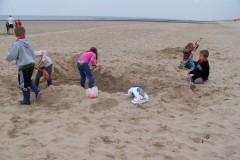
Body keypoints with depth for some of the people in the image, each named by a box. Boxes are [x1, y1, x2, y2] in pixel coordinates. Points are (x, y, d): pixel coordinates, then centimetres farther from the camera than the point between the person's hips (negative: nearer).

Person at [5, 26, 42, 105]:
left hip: (23, 66, -7)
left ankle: (26, 100, 18)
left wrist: (7, 57, 8)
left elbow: (11, 56, -15)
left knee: (23, 83, 8)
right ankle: (37, 91, 11)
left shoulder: (17, 44, -13)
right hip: (31, 64, 7)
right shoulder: (28, 42, 8)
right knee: (28, 80, 27)